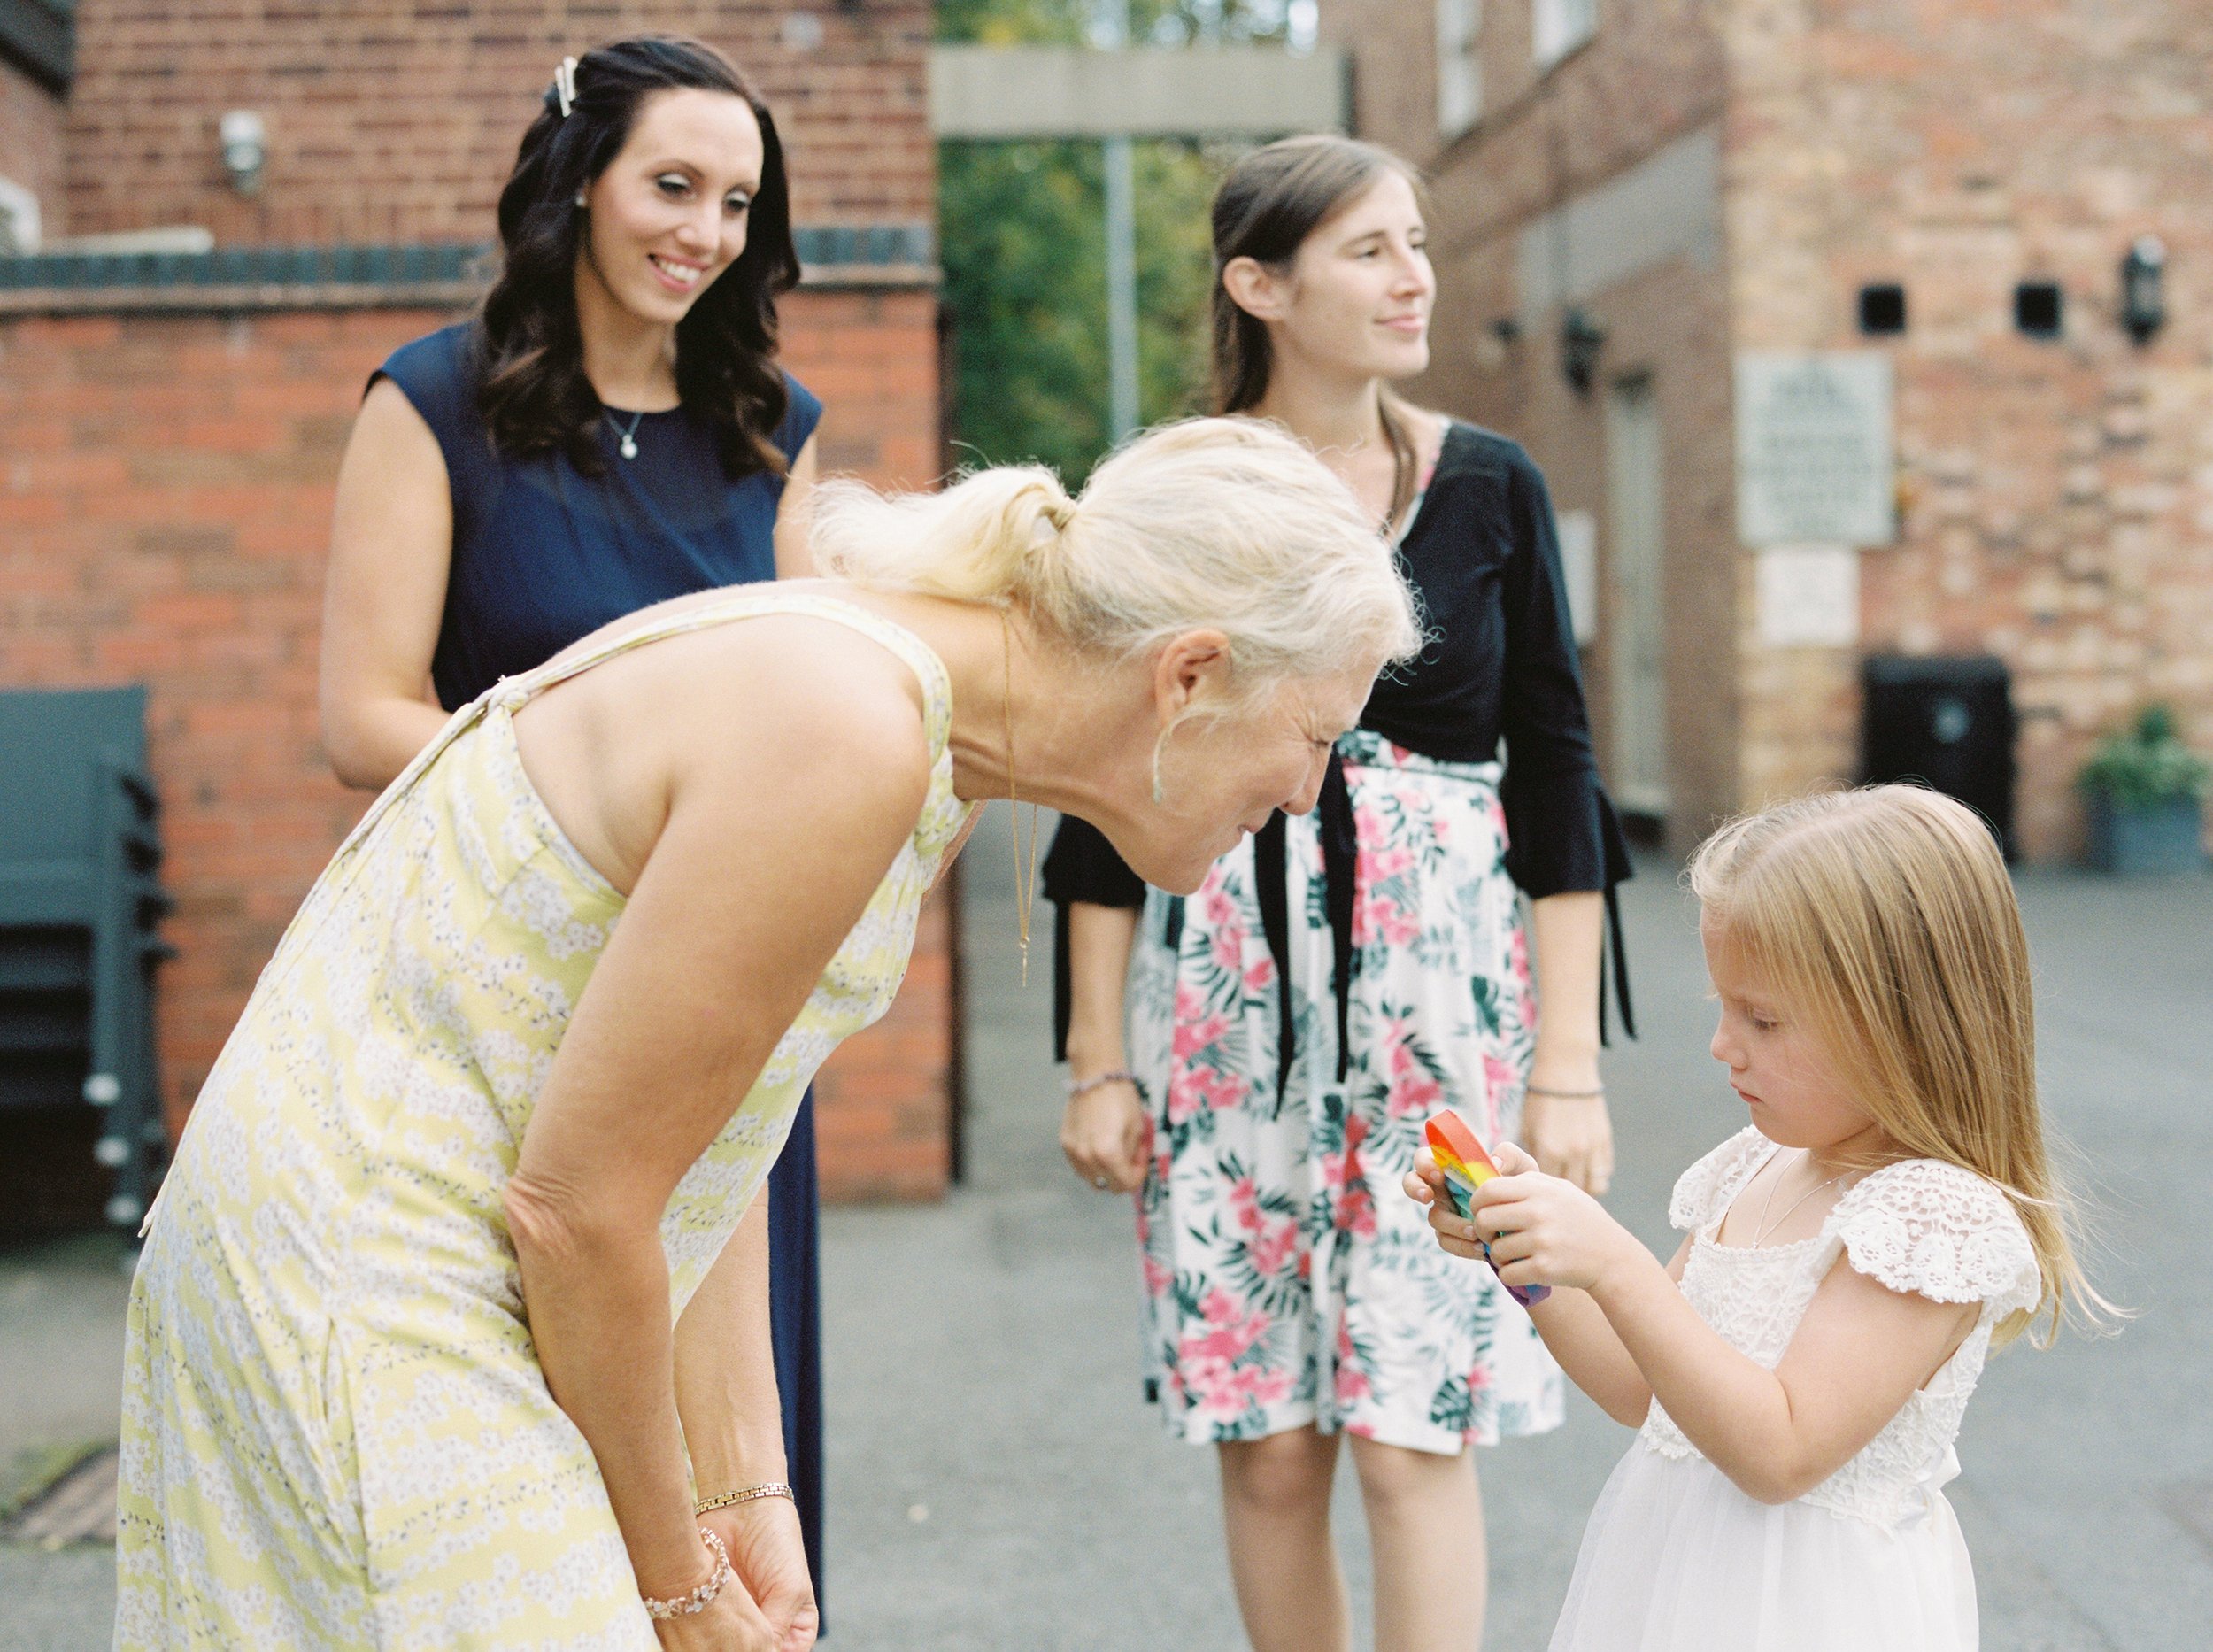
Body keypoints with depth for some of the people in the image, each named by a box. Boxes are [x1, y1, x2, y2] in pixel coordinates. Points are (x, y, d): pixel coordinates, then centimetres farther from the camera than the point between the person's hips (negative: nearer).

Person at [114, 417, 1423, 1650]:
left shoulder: (937, 756, 5)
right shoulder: (843, 740, -25)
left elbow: (694, 1143, 9)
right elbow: (575, 1203, -22)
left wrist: (747, 1501, 5)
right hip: (374, 1301, -9)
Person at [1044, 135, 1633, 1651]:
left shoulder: (1489, 488, 3)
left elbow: (1555, 781, 3)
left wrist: (1571, 1064, -2)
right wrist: (1095, 1059, 2)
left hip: (1443, 991, 0)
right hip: (1225, 998, 0)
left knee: (1414, 1434, -4)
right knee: (1268, 1444, 4)